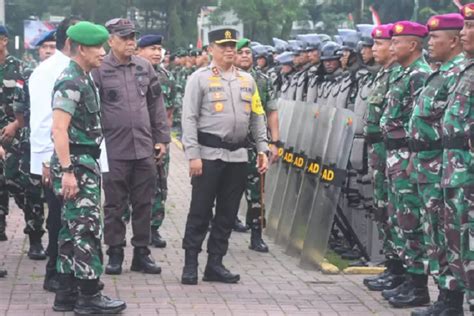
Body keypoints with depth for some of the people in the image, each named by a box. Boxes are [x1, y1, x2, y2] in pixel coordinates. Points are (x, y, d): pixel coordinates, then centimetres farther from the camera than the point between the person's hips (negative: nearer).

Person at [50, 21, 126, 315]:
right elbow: (59, 129, -22)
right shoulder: (71, 83, -16)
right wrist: (67, 171, -25)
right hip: (76, 165, -10)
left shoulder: (84, 80, 14)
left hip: (85, 164, 10)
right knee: (87, 230, -6)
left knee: (73, 229, 12)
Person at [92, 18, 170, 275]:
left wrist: (162, 138, 9)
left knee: (143, 204, 8)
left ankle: (141, 252, 17)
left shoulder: (145, 67, 7)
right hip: (114, 150, -4)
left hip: (145, 148, 4)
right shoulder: (99, 70, -6)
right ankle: (115, 253, 15)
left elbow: (156, 105, 12)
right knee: (115, 205, 5)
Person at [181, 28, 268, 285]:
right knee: (200, 211, -1)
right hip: (209, 154, -5)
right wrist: (193, 155, -13)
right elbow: (189, 118, -6)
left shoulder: (247, 80, 13)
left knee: (228, 213, 8)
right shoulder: (200, 78, -2)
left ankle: (215, 264, 17)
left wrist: (262, 150, 9)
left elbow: (257, 117, 16)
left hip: (238, 155, 5)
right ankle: (190, 264, 7)